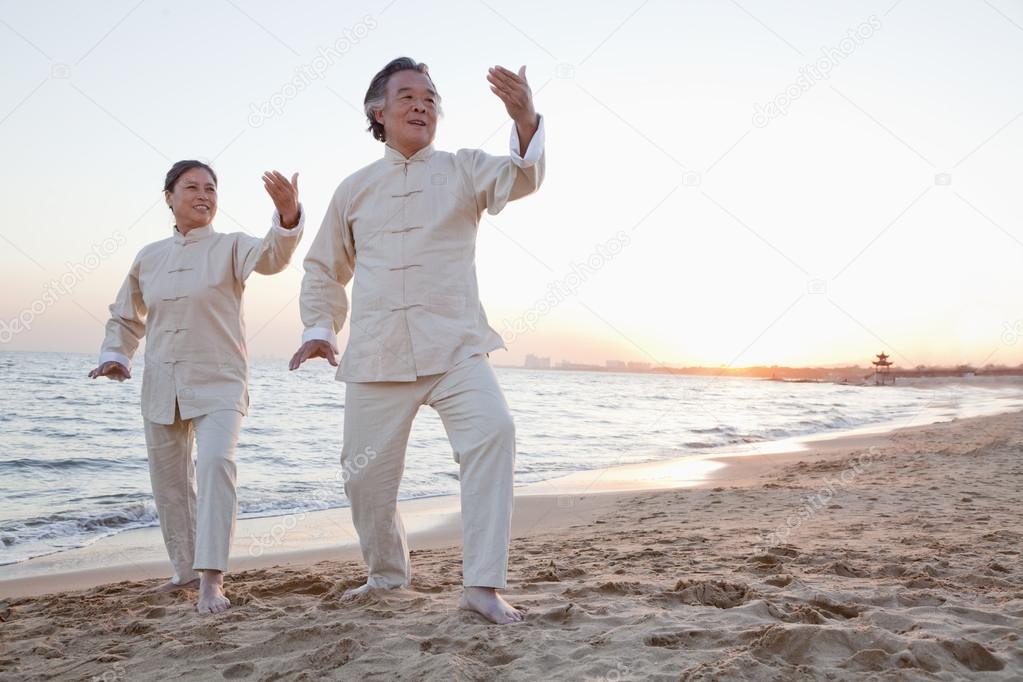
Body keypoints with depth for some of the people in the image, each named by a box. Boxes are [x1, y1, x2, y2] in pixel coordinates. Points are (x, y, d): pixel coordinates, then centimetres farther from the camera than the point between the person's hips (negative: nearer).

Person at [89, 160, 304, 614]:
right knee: (169, 481, 12)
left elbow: (271, 255, -25)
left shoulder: (230, 247, -3)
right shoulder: (149, 257, 8)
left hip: (218, 384, -4)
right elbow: (125, 317, 21)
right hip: (161, 387, 5)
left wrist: (288, 217, -45)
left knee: (216, 463, -25)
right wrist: (116, 357, 3)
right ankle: (186, 569, 30)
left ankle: (211, 579, -22)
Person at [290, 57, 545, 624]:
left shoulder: (463, 170, 7)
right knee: (366, 474, 6)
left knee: (492, 430, -26)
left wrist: (525, 121, -35)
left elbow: (518, 178, -15)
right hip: (376, 357, 3)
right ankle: (386, 574, 34)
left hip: (454, 347, -2)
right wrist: (320, 328, 6)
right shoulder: (355, 189, 12)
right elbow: (324, 269, 21)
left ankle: (482, 584, -19)